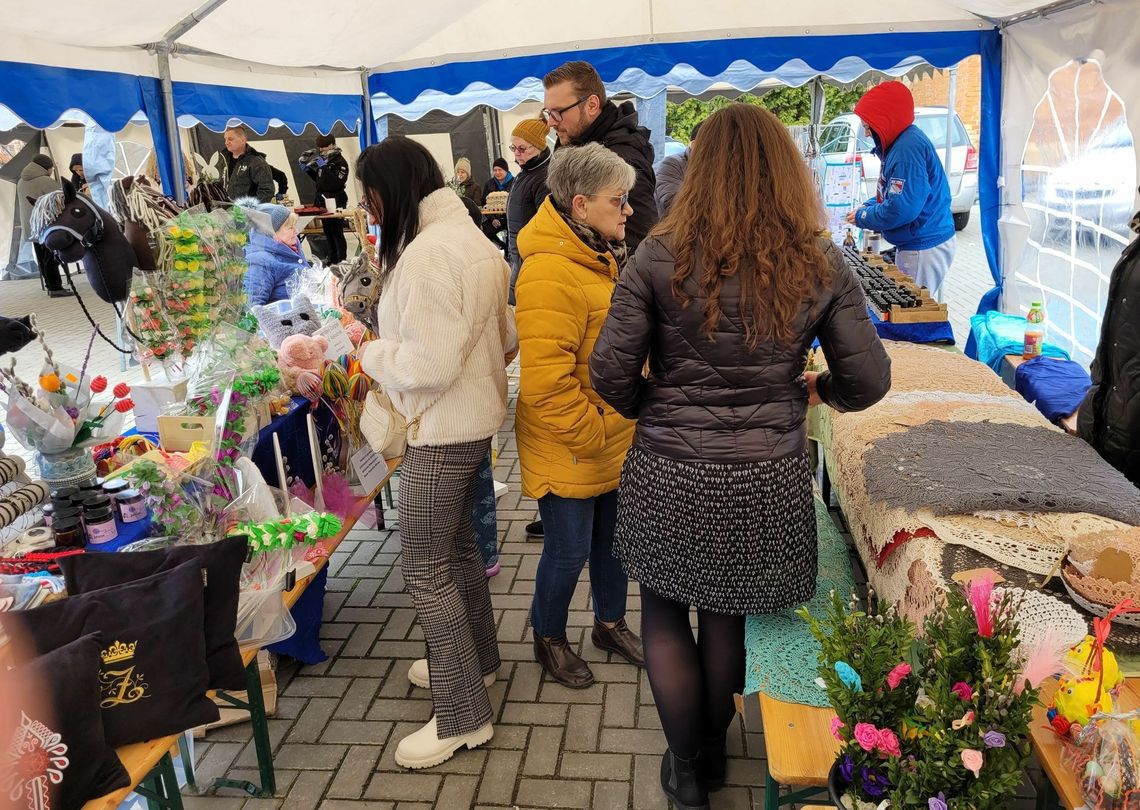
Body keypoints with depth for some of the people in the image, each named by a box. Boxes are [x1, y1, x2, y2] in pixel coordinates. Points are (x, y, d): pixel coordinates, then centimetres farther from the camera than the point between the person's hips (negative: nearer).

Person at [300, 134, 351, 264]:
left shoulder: (340, 162, -11)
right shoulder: (323, 159, 13)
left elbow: (337, 182, -24)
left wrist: (324, 167, -23)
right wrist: (308, 170, 9)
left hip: (336, 202, -8)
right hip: (323, 201, 8)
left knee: (337, 233, -7)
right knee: (328, 233, 11)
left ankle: (342, 262, -4)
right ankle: (332, 260, 19)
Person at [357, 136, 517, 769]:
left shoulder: (427, 252, -22)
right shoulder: (472, 236, 9)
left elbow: (429, 362, -26)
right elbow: (506, 340, 13)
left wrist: (374, 354, -10)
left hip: (441, 431, -10)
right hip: (474, 420, 10)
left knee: (425, 568, 0)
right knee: (457, 545, 22)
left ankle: (463, 716, 11)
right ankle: (475, 658, 40)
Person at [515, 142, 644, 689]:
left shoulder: (602, 256, 7)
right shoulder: (549, 275, -25)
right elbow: (545, 385, -28)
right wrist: (591, 432, -18)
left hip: (615, 440, 9)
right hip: (568, 449, -9)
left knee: (612, 537, 22)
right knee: (569, 549, 8)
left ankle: (610, 622, 45)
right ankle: (548, 639, 34)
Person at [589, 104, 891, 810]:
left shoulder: (660, 257, -11)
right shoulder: (821, 264, -5)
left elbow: (611, 374, -10)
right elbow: (868, 382, -3)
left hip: (669, 479, -2)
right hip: (765, 484, 2)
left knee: (665, 615, 21)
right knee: (728, 618, 23)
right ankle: (712, 752, 46)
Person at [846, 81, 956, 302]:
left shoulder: (908, 147, -22)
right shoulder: (902, 141, 10)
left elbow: (902, 208, -27)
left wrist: (862, 218, -12)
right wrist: (868, 207, 8)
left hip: (923, 248, -10)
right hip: (921, 244, 10)